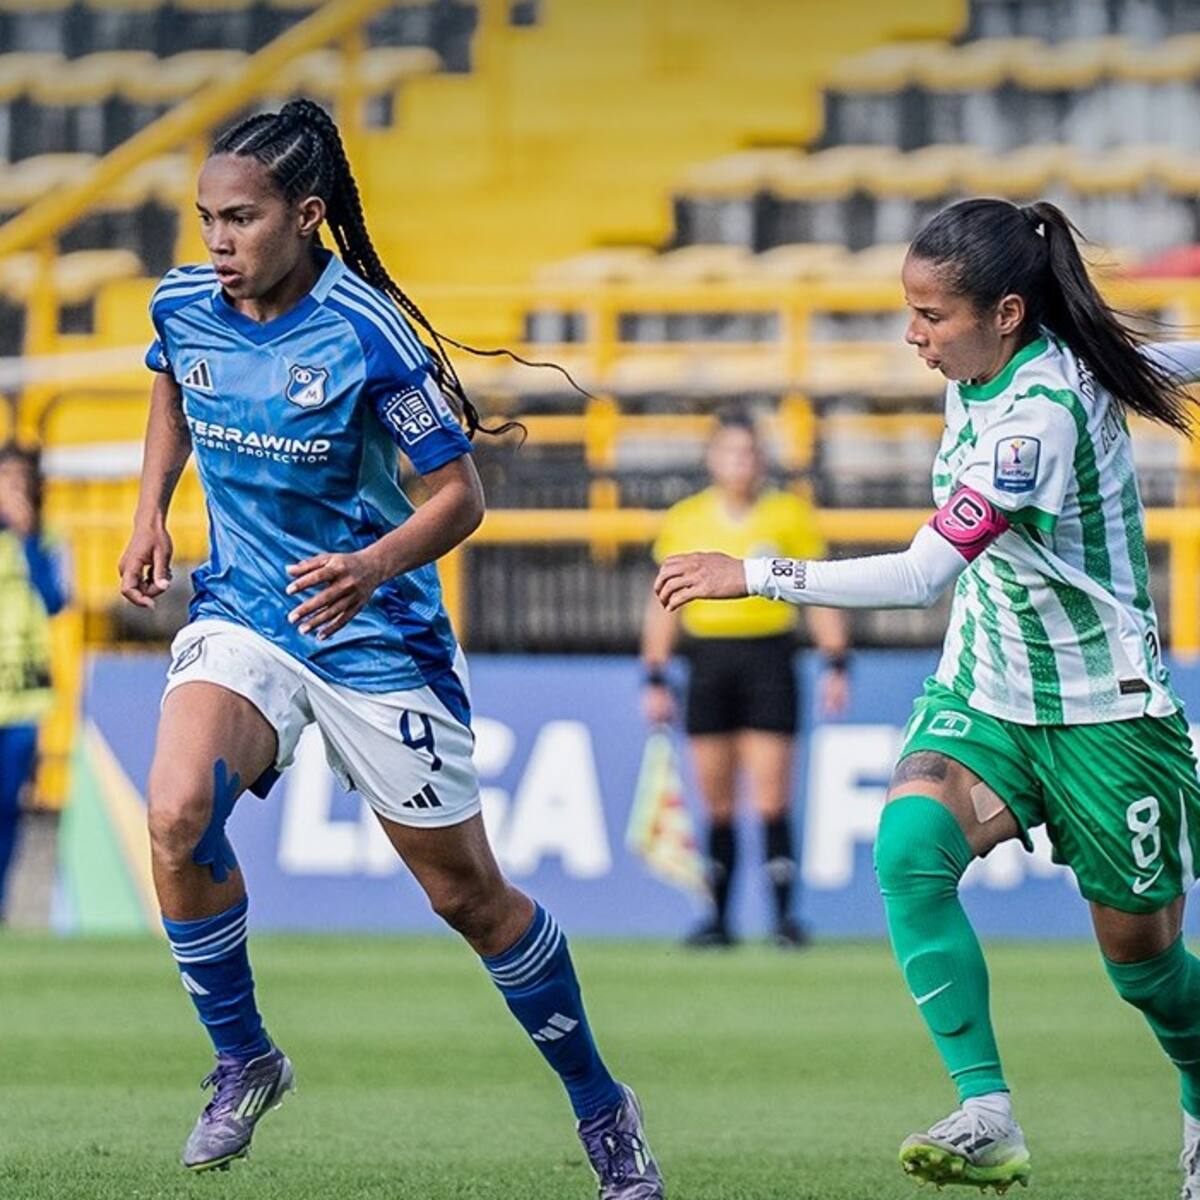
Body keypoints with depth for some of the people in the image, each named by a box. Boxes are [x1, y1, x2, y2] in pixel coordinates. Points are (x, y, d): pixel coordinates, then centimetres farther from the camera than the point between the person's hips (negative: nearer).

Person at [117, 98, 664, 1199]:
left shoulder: (365, 335, -19)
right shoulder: (184, 306, -4)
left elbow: (459, 493, -14)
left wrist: (373, 566, -31)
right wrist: (151, 511, 10)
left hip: (376, 639, -3)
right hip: (241, 617, 3)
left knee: (469, 893, 5)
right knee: (177, 813, -26)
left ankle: (601, 1107, 26)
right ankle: (243, 1061, -4)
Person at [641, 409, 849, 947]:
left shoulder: (790, 515, 4)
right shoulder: (684, 521, 8)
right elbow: (664, 604, 12)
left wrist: (835, 664, -2)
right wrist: (655, 678, 7)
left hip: (768, 657, -2)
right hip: (708, 659, 2)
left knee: (771, 800, -8)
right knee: (717, 805, 3)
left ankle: (785, 917, -7)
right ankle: (717, 918, 9)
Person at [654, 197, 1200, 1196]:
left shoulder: (1040, 414, -28)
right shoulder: (983, 368, -2)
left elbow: (925, 573, -36)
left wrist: (754, 576, -36)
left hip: (1101, 711, -7)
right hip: (983, 691, 7)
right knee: (911, 847, -23)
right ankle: (987, 1119, -27)